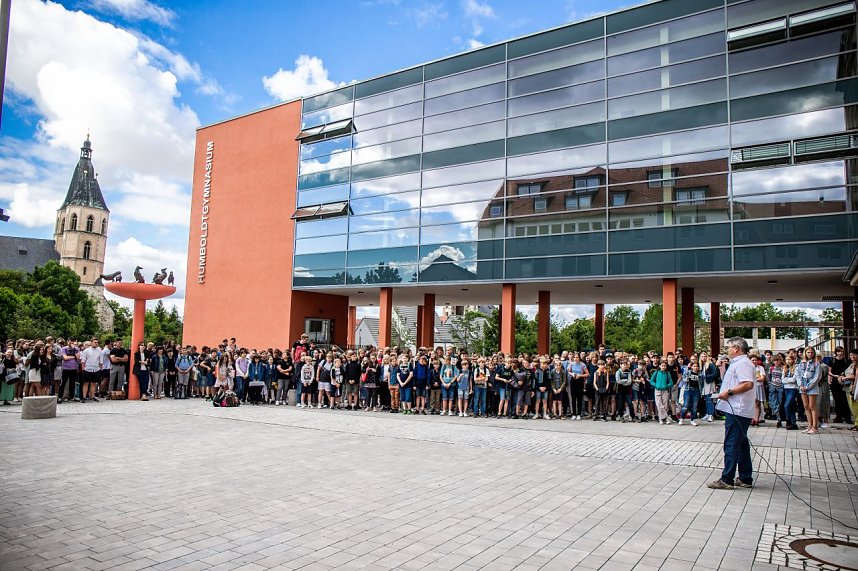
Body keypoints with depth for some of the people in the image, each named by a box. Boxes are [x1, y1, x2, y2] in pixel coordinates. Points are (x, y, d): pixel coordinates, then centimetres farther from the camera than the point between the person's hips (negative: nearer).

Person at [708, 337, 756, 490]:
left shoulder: (742, 363, -14)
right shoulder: (737, 363, 20)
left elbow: (748, 384, -26)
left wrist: (729, 392, -22)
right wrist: (722, 366, 20)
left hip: (737, 410, -11)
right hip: (737, 410, 11)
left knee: (731, 445, -7)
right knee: (741, 444, 14)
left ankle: (727, 480, -4)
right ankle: (745, 479, 21)